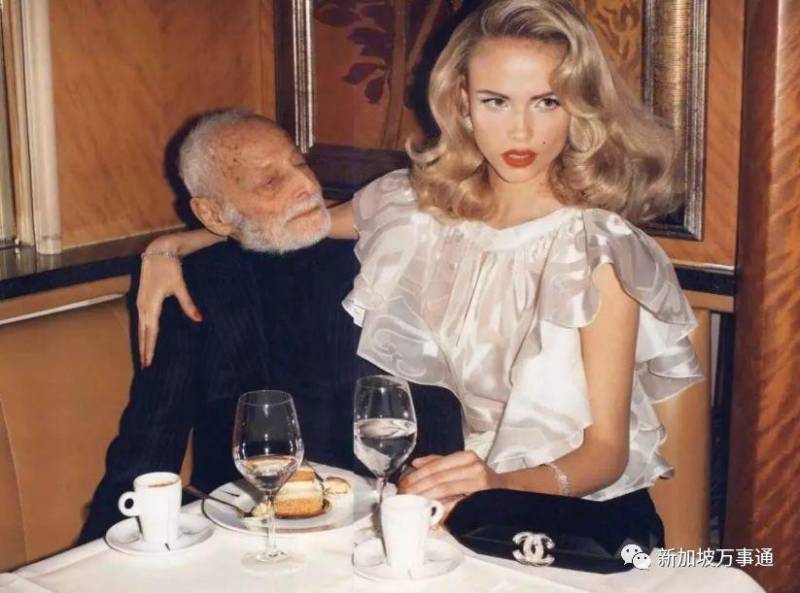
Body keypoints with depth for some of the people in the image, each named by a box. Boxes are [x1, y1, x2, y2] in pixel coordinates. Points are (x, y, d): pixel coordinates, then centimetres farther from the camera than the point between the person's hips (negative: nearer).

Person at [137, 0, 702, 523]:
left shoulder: (598, 250, -12)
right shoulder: (418, 205, 0)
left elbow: (606, 449, -15)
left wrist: (502, 485, -35)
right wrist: (172, 248, 1)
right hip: (440, 497, 4)